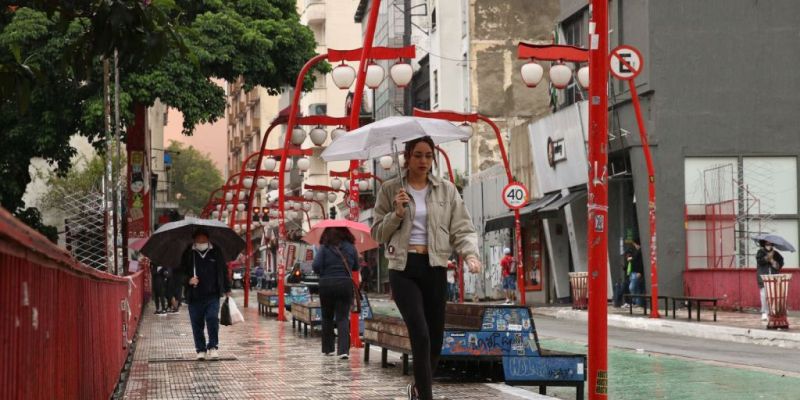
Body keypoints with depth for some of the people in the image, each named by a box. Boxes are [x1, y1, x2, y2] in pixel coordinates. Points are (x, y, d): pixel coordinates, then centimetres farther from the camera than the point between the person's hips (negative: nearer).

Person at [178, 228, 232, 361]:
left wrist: (227, 289, 15)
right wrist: (188, 280, -13)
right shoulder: (188, 255, 3)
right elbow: (181, 272, 8)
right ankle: (200, 350, 14)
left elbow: (224, 271, 14)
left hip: (212, 295, 0)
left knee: (212, 319, -13)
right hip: (194, 297, 1)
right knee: (197, 324, 4)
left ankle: (213, 346, -1)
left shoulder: (216, 253, 6)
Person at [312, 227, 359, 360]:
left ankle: (328, 348, 19)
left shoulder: (324, 248, -4)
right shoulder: (350, 247, 3)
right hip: (345, 284, 1)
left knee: (327, 317, 15)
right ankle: (344, 349, -17)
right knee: (343, 317, -1)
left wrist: (322, 274, 6)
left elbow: (316, 265, -13)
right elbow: (356, 267, 12)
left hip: (326, 284, -1)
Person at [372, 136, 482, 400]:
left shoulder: (446, 190, 8)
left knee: (436, 337, 6)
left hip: (435, 268, 2)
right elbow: (377, 233, 8)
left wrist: (470, 254, -16)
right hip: (404, 268, -2)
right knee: (421, 334, -16)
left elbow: (462, 229, 3)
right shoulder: (390, 190, 5)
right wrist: (397, 214, -10)